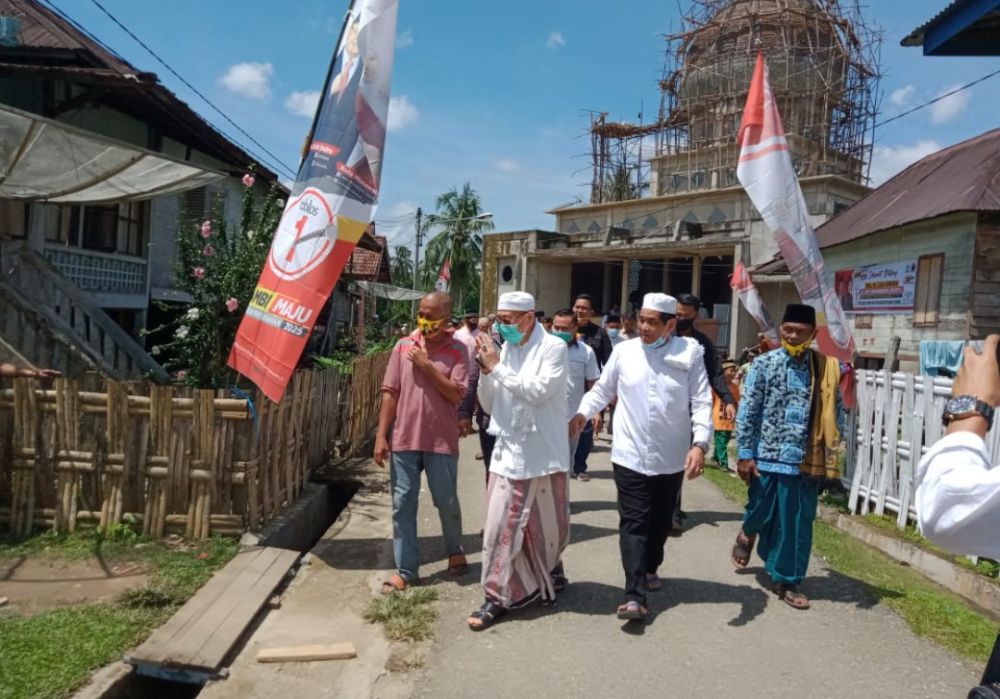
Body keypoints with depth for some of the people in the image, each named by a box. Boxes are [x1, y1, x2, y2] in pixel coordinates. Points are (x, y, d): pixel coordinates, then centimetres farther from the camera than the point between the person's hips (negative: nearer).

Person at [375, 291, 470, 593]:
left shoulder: (458, 351, -4)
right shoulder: (403, 346, 2)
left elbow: (456, 394, -13)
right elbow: (390, 393, 2)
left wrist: (427, 366, -16)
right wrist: (381, 435, -2)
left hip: (441, 441, -2)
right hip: (404, 440, 2)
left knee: (447, 502, 11)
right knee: (402, 505, 6)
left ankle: (455, 550, 37)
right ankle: (405, 570, 17)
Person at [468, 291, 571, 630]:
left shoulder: (553, 347, -9)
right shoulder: (504, 350, 4)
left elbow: (538, 391, -23)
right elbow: (489, 405, 7)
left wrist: (498, 367, -18)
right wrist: (485, 371, -9)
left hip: (544, 455, -3)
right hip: (508, 453, 3)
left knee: (547, 526, 16)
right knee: (499, 526, -1)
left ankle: (549, 571, 44)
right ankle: (498, 596, 13)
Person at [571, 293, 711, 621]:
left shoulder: (690, 353, -5)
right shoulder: (624, 350, -3)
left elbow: (702, 402, -8)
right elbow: (602, 389, 7)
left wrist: (699, 443, -21)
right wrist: (582, 413, -10)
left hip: (671, 458, 1)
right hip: (630, 455, -1)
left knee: (660, 521, 19)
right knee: (633, 523, -4)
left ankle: (650, 568, 43)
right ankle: (634, 595, -1)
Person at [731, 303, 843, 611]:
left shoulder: (826, 367, 1)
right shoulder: (764, 364, -6)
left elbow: (836, 413, 7)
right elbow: (747, 412, -6)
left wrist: (830, 452, 2)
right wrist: (745, 454, -9)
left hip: (807, 459, 2)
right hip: (768, 455, -2)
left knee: (797, 523, 7)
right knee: (762, 513, 12)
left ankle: (786, 580, 23)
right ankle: (747, 534, 47)